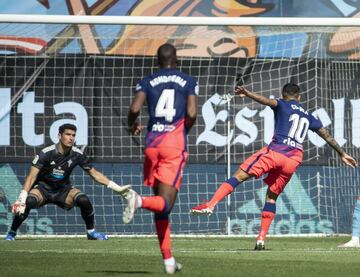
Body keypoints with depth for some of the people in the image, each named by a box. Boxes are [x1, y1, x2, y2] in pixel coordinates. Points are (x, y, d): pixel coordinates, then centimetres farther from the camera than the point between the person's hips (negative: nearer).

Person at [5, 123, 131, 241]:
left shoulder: (77, 154, -9)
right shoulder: (46, 153, -21)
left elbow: (94, 173, 1)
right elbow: (32, 176, -25)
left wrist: (116, 188, -4)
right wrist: (22, 198, -37)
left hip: (63, 189, 3)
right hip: (43, 187, -3)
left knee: (84, 200, -24)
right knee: (28, 202, -33)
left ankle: (91, 232, -2)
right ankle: (11, 233, -13)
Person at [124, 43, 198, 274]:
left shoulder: (147, 82, 10)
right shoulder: (188, 82, 7)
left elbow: (135, 109, -5)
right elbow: (191, 113, -7)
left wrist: (133, 125, 17)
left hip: (152, 142, 3)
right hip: (175, 143, -3)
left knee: (161, 208, 12)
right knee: (165, 204, -8)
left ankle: (168, 260, 11)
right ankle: (140, 201, -41)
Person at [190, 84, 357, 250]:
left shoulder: (283, 105, 11)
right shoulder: (308, 116, 26)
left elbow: (267, 101, -10)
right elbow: (327, 136, 31)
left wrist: (247, 94, -25)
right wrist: (342, 154, 42)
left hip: (275, 152, -5)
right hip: (294, 160, 5)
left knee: (239, 176, -6)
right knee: (272, 196, 15)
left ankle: (211, 205, -23)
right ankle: (261, 239, 8)